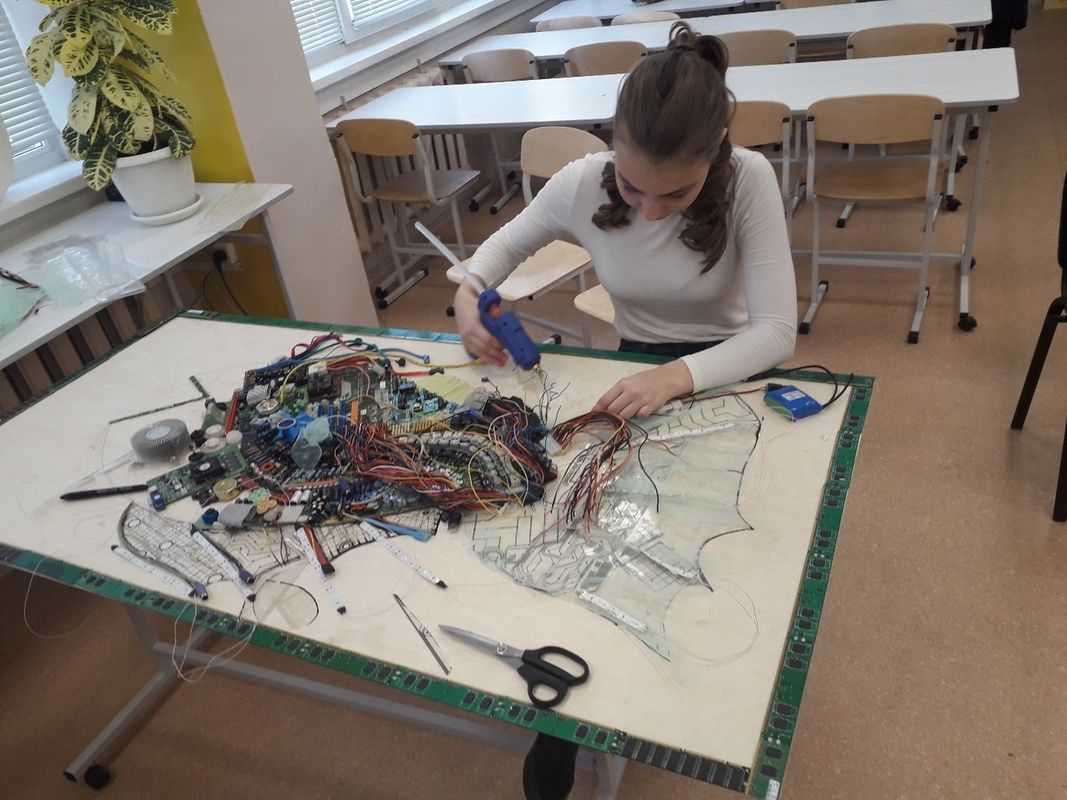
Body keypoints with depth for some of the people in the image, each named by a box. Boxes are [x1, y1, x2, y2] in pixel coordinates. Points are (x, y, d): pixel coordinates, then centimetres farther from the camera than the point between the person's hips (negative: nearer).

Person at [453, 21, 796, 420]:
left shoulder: (749, 181, -21)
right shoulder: (581, 184, -16)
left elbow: (777, 331, -23)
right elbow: (508, 242, 3)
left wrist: (675, 376, -38)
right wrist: (468, 291, -17)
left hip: (728, 369, 0)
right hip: (636, 366, 1)